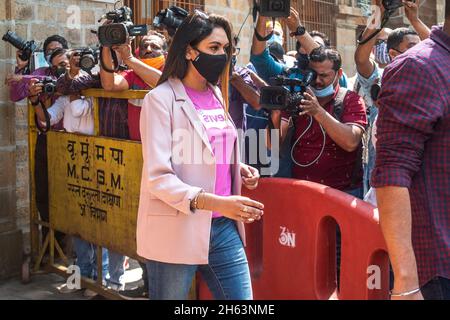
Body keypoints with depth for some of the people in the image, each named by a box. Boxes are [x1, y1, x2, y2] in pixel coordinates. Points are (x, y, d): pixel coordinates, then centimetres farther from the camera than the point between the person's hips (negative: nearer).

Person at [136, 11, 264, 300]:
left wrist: (240, 168, 3)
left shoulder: (217, 95, 11)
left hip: (223, 227, 6)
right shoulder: (161, 99, -10)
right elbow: (158, 178, -17)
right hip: (177, 232, -6)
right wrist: (215, 202, -29)